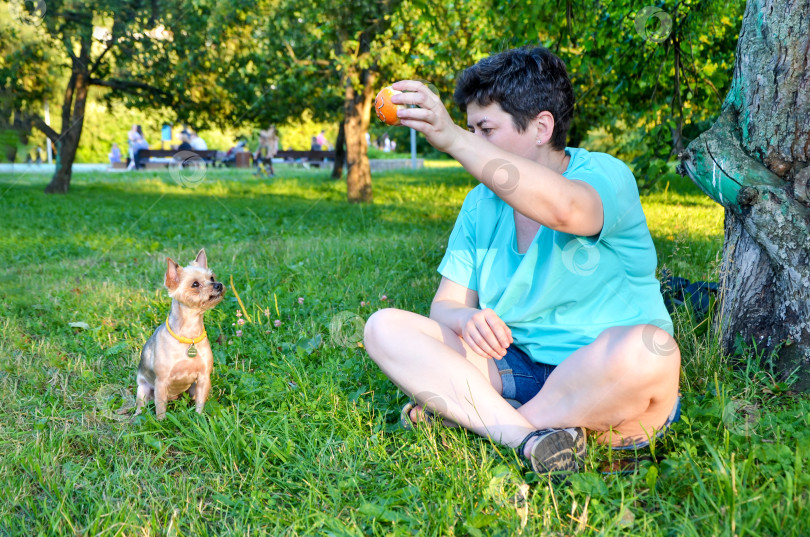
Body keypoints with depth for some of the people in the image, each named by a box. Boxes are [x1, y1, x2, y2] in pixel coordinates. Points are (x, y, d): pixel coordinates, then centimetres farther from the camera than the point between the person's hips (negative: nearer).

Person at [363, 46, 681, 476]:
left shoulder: (604, 175, -9)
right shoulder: (480, 204, 8)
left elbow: (564, 210, -35)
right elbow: (445, 305, 7)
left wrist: (453, 139, -41)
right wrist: (467, 319, -19)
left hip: (604, 385, -4)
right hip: (517, 369, 5)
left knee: (649, 348, -38)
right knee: (385, 327, -10)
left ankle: (467, 413, -19)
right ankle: (527, 436, -27)